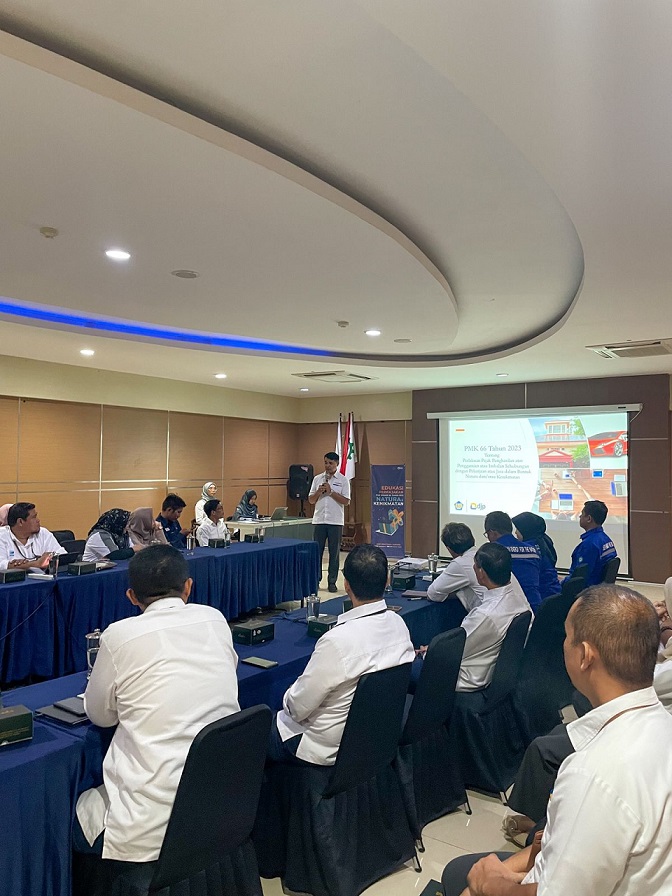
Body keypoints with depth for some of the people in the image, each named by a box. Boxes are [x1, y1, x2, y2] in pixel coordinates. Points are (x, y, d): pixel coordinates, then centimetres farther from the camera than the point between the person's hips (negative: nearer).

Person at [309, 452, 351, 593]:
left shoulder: (343, 480, 0)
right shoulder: (317, 479, 9)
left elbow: (346, 501, -6)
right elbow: (311, 500, 10)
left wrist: (331, 492, -13)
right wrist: (318, 492, -9)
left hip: (336, 521, -2)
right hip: (319, 520, 2)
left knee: (334, 552, 4)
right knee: (317, 551, 6)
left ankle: (332, 582, 12)